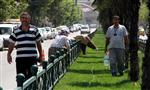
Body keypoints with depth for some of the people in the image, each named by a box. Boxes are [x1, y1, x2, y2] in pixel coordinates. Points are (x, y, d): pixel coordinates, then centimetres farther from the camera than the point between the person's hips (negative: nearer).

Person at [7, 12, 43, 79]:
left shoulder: (34, 29, 7)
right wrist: (9, 54, 3)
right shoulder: (16, 30, 5)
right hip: (20, 58, 0)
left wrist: (40, 55, 14)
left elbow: (38, 43, 14)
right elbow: (11, 43, 10)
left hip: (32, 58, 0)